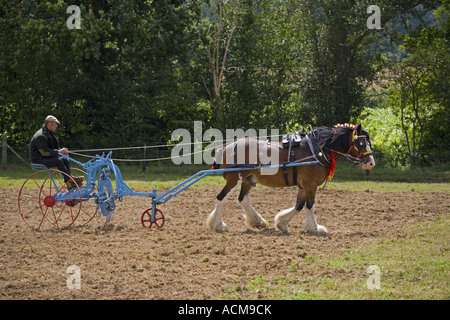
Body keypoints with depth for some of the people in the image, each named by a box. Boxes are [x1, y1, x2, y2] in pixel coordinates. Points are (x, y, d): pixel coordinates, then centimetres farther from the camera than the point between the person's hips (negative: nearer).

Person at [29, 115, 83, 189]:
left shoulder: (50, 134, 15)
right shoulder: (40, 136, -19)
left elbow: (56, 146, 20)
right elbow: (45, 152, -26)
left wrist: (61, 150, -3)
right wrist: (58, 152, -25)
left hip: (46, 158, 9)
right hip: (38, 160, -9)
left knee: (65, 159, -9)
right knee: (58, 161, -27)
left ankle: (69, 183, -18)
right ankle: (69, 179, -25)